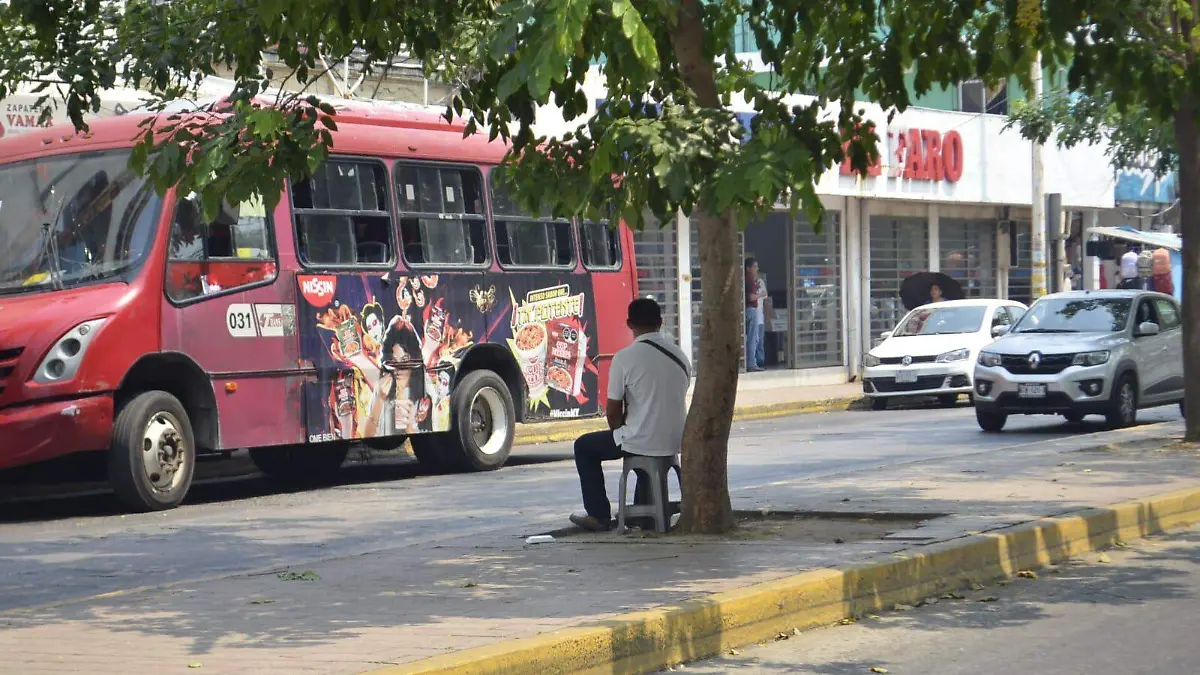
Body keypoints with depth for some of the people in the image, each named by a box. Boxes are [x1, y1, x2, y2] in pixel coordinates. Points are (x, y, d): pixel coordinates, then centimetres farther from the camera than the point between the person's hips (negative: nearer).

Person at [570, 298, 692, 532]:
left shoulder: (624, 358, -14)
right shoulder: (680, 355, 4)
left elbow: (613, 412, -10)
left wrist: (619, 432, 13)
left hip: (640, 443, -6)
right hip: (675, 442, 6)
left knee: (584, 446, 20)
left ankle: (598, 515, 18)